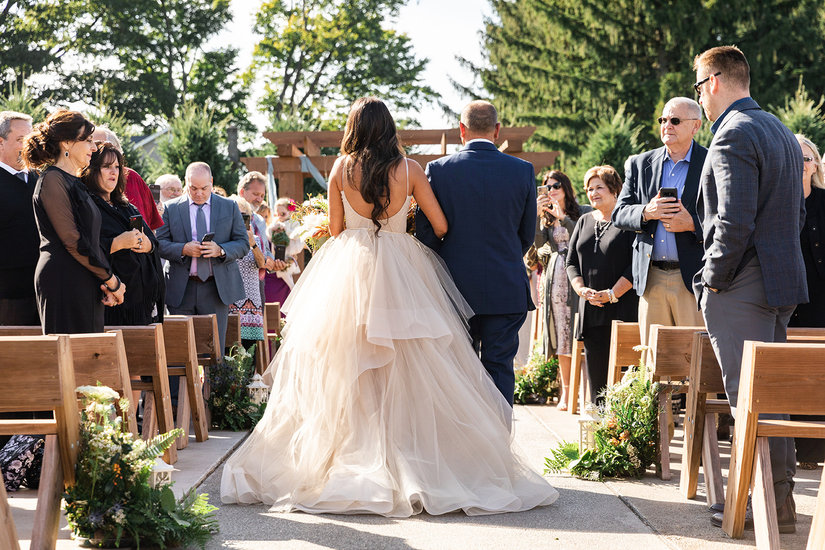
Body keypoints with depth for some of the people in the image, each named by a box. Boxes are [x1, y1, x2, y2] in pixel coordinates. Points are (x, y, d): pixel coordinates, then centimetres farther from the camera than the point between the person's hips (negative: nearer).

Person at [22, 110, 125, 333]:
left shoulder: (75, 182, 20)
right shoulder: (52, 179, -7)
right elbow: (72, 240, -14)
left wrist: (107, 281, 2)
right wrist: (111, 280, -9)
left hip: (85, 286, 9)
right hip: (63, 282, -9)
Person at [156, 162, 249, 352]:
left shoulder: (229, 207, 9)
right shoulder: (171, 208, 7)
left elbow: (243, 244, 6)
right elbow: (160, 244, 3)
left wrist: (220, 250, -13)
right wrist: (183, 249, -15)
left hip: (217, 288, 0)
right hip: (181, 290, 0)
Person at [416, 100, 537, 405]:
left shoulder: (438, 170, -6)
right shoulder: (523, 171, -2)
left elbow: (425, 232, -4)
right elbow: (527, 235, 6)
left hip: (456, 288, 0)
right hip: (507, 289, 0)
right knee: (500, 366, 6)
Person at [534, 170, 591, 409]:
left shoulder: (584, 212, 5)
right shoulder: (545, 216, 16)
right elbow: (538, 243, 0)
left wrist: (563, 218, -13)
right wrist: (536, 214, -8)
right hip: (554, 279, 4)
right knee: (560, 335, 3)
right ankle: (566, 390, 8)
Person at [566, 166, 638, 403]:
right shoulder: (584, 221, 18)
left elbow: (636, 265, -8)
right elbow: (571, 261, 16)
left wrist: (611, 294, -15)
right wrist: (582, 289, -2)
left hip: (621, 308, -6)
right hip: (590, 308, 6)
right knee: (596, 373, 5)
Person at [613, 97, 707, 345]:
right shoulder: (640, 164, 13)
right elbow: (619, 215, 9)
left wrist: (692, 223, -17)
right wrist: (646, 212, -12)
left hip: (693, 278, -3)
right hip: (651, 279, 4)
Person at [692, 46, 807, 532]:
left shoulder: (733, 135, -14)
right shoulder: (782, 132, 17)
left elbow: (734, 222, -22)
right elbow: (797, 214, 21)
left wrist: (715, 279, -11)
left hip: (742, 289, -10)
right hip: (784, 282, 10)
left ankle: (768, 506, -2)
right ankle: (781, 498, 20)